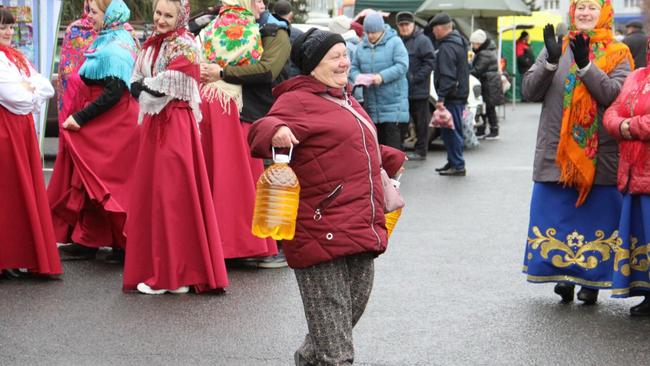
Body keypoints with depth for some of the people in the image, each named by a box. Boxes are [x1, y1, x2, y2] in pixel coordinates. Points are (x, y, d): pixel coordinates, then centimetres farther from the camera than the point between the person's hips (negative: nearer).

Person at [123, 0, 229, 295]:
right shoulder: (151, 45, 15)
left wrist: (145, 87, -2)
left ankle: (174, 274, -3)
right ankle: (157, 270, 15)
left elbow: (165, 87, -16)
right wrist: (150, 88, -6)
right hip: (153, 125, 8)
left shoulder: (185, 47, -8)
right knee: (150, 194, 8)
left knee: (172, 196, -7)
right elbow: (136, 85, 12)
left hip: (175, 126, -8)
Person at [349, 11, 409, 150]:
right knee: (377, 141, 9)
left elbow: (402, 66, -12)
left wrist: (382, 76, -24)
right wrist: (357, 76, -11)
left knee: (393, 143, -8)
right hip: (371, 101, 5)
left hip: (393, 101, -5)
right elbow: (354, 67, 13)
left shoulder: (394, 42, -4)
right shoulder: (362, 46, 11)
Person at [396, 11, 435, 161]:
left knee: (421, 121, 0)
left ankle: (420, 151, 5)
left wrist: (415, 78, -17)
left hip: (418, 90, -7)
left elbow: (430, 63, -13)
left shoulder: (422, 41, -6)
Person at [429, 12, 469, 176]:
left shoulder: (447, 48, -16)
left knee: (451, 131, -6)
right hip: (460, 93, 10)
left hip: (452, 96, -10)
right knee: (449, 131, 16)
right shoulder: (459, 42, 16)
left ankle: (457, 165, -5)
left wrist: (441, 97, -22)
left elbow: (447, 76, -22)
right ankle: (453, 162, 23)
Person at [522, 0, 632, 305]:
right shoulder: (557, 49, 11)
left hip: (599, 155, -2)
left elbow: (614, 94, -12)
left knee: (595, 218, 1)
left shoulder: (618, 54, 4)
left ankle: (591, 280, 10)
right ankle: (563, 274, 13)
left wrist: (585, 64, -23)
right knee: (557, 216, 2)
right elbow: (530, 91, 1)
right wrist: (551, 61, -15)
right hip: (556, 153, 2)